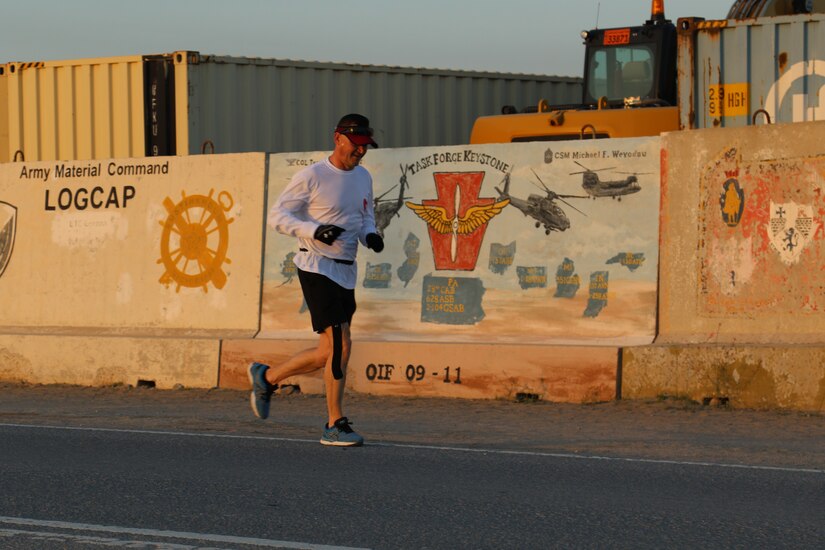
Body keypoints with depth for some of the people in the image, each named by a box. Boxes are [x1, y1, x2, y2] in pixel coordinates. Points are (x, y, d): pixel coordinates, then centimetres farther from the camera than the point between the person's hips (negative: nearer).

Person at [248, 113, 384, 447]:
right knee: (339, 346, -14)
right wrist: (315, 230, -23)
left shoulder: (363, 177, 12)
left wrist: (370, 235, 0)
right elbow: (277, 215, -9)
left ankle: (267, 377, 29)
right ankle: (335, 426, -6)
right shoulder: (312, 177, -10)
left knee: (328, 353, 9)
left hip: (345, 272, 8)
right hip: (317, 267, -8)